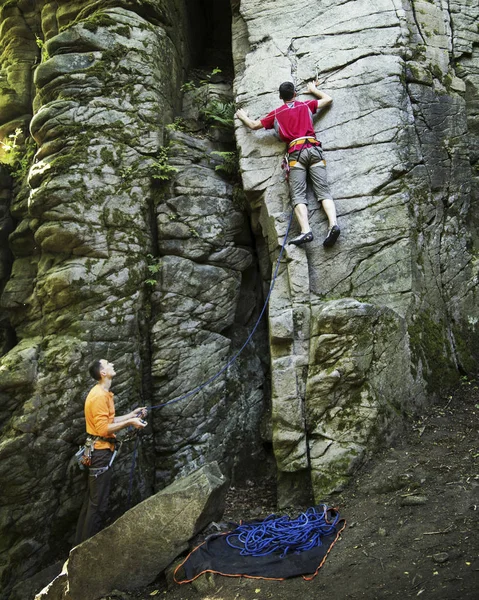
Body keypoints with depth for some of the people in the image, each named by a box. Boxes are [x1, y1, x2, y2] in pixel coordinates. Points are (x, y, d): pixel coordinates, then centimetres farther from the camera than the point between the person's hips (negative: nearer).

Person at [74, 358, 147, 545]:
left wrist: (132, 415, 14)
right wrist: (129, 423, -18)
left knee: (91, 501, 16)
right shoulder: (99, 395, -19)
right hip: (100, 452, -11)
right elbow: (103, 429, -23)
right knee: (98, 504, -3)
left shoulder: (102, 393, 13)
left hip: (98, 451, 11)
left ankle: (81, 544, 25)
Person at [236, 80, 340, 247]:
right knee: (323, 191, -8)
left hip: (296, 152, -2)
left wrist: (243, 117, 48)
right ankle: (333, 224, -30)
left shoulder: (276, 114, 18)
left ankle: (306, 231, -33)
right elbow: (328, 99, 37)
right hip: (314, 149, 2)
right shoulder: (306, 105, 22)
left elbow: (254, 125, 27)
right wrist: (313, 89, 53)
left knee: (298, 195, -12)